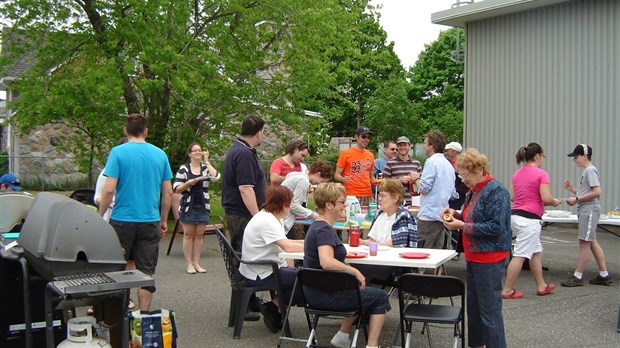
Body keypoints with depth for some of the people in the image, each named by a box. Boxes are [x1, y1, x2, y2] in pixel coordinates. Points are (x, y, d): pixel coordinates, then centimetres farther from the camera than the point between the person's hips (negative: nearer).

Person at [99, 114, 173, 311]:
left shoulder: (118, 152, -6)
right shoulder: (160, 154, 4)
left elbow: (109, 189, -13)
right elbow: (168, 193, 5)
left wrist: (100, 217, -1)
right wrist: (164, 221, 16)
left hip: (122, 220, -2)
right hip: (150, 221, 2)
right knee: (147, 272, 7)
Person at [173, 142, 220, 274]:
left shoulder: (206, 167, 7)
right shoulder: (183, 169, 2)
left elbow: (216, 177, -14)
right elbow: (177, 189, 0)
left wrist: (206, 161, -10)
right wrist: (188, 183, -18)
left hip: (203, 206, 2)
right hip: (188, 206, -2)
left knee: (199, 235, 4)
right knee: (188, 234, 1)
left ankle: (196, 263, 10)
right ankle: (189, 264, 5)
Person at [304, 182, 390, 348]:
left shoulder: (317, 226, 10)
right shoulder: (324, 230, -22)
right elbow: (327, 263, -37)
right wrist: (355, 271, -26)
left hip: (317, 290, 10)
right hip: (325, 294, -10)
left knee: (364, 291, 30)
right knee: (380, 297, 4)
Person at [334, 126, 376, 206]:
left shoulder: (370, 155, 14)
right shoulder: (346, 153, -1)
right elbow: (337, 175, -1)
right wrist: (343, 179, -22)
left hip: (367, 196, 5)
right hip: (351, 196, -4)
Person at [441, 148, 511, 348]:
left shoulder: (496, 191, -16)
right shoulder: (474, 191, 12)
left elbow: (495, 227, -23)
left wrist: (462, 226, -21)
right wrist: (455, 215, 4)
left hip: (489, 260, -10)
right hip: (474, 257, 10)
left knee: (490, 309, -5)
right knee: (473, 307, 17)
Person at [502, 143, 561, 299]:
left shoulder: (517, 174, 9)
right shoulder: (541, 174, -12)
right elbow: (546, 199, -17)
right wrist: (555, 202, 3)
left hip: (515, 215, 8)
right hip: (530, 219, -8)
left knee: (536, 251, 20)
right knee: (520, 255, -3)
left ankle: (541, 286, 30)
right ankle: (507, 290, 1)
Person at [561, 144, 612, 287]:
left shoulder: (590, 170, -12)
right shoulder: (586, 171, 18)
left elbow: (597, 192, -21)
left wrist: (576, 199, -18)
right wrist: (571, 189, 12)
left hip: (589, 210, -10)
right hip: (585, 211, 10)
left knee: (584, 243, -6)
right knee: (592, 242, 12)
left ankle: (578, 277, -2)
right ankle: (604, 275, 17)